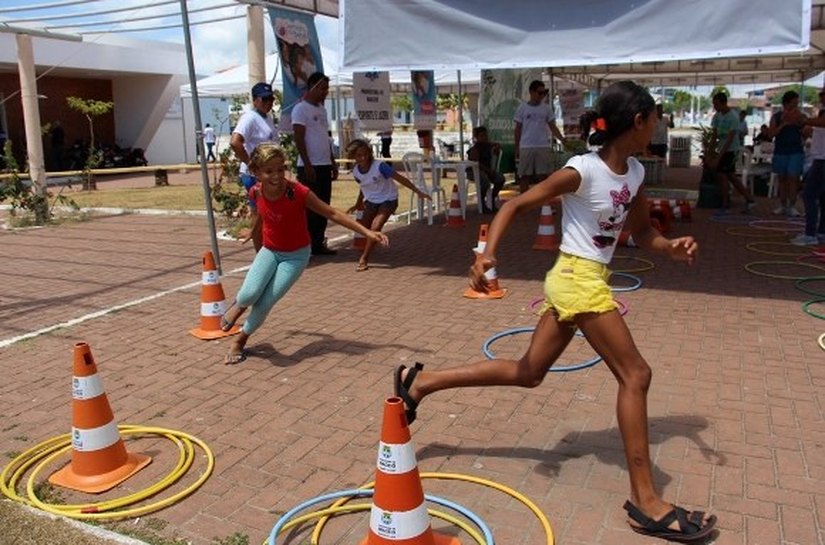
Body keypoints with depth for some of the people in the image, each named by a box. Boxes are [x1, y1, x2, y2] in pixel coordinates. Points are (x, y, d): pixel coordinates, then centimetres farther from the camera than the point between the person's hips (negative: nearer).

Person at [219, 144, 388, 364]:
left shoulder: (298, 192, -25)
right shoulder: (256, 192, -13)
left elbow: (332, 213, -19)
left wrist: (367, 232, -24)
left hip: (296, 255, -3)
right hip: (269, 251, 3)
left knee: (265, 303, -14)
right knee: (250, 293, -23)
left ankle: (240, 340, 13)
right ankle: (238, 304, 15)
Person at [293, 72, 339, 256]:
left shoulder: (322, 109, 18)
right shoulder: (301, 109, -8)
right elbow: (299, 139, -14)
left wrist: (333, 162, 17)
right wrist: (307, 165, -19)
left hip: (325, 165, 8)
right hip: (310, 167, -8)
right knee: (310, 208, -5)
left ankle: (319, 244, 16)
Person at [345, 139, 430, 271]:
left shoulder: (379, 166, -25)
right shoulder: (356, 172, -8)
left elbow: (400, 178, -23)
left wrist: (417, 191, -26)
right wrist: (357, 205, 21)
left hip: (388, 200, -5)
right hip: (371, 201, 6)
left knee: (375, 227, -19)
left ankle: (364, 259, -11)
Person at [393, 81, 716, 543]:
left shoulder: (635, 172, 8)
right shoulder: (582, 172, -17)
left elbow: (642, 231, 16)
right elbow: (515, 206, -15)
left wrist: (672, 246, -6)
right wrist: (488, 253, -29)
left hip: (582, 280, 9)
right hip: (579, 280, -9)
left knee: (527, 373, 14)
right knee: (635, 375, -6)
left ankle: (422, 381, 21)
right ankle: (645, 502, 4)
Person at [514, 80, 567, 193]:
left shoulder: (546, 108, 7)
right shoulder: (522, 108, 4)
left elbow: (552, 127, 6)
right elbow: (518, 129, 6)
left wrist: (562, 139, -11)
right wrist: (516, 148, 3)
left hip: (544, 147, 1)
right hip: (526, 147, -1)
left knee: (543, 175, 2)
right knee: (524, 176, 3)